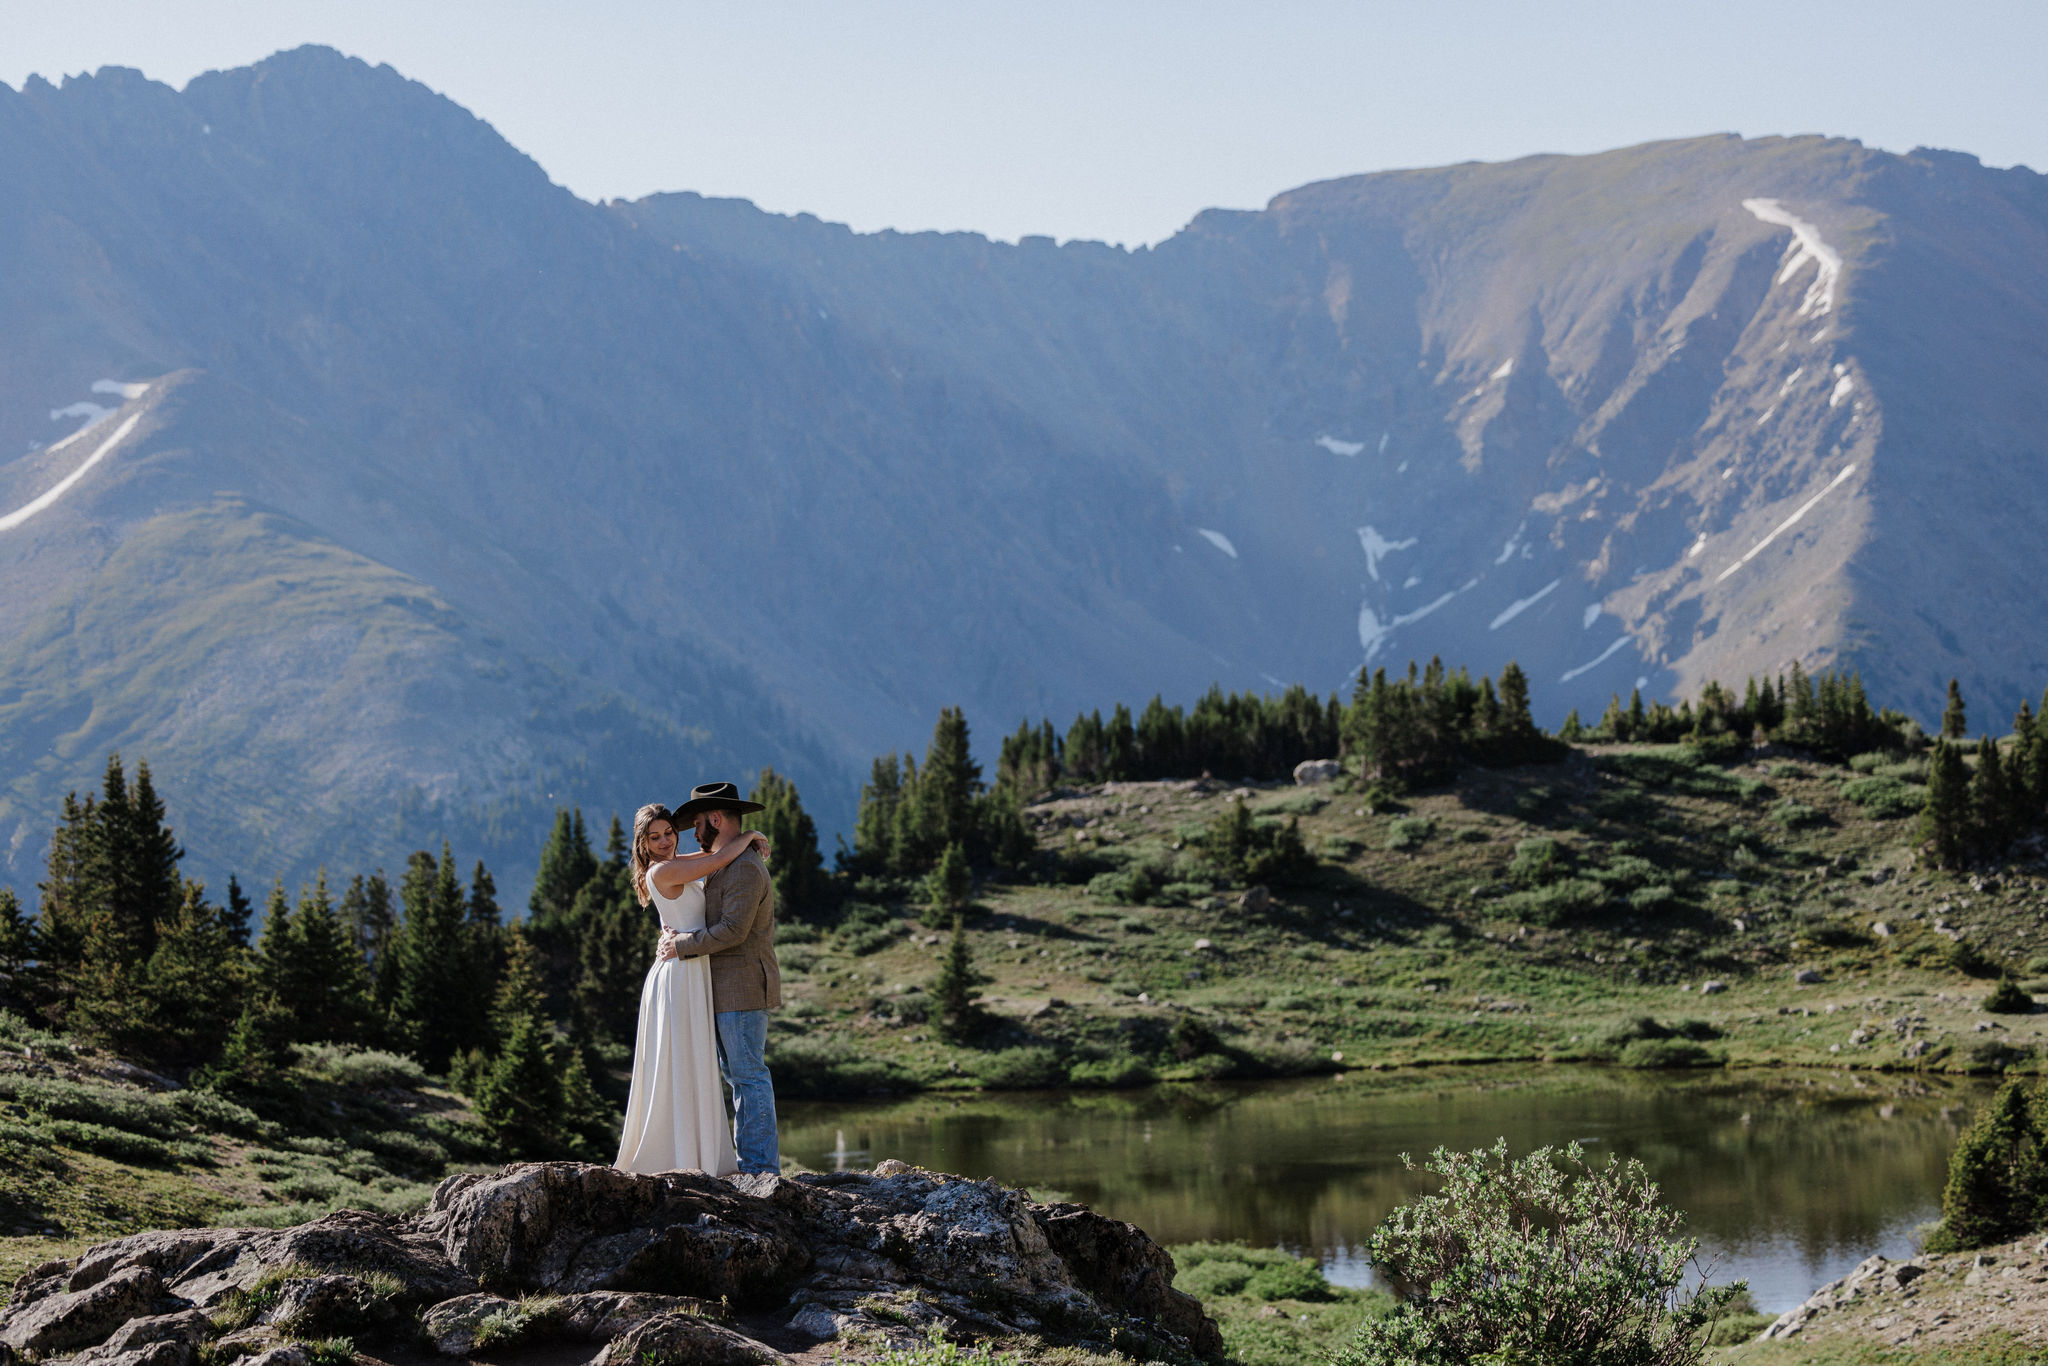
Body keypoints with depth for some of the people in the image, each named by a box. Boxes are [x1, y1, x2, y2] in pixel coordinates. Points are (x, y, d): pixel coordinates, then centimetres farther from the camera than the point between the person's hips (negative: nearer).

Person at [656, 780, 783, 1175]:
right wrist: (673, 934, -2)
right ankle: (749, 1161, 14)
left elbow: (732, 930, -22)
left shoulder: (745, 868, -14)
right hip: (726, 993, 10)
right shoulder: (722, 867, 20)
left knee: (749, 1075, -8)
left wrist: (680, 945, -13)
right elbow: (711, 922, 18)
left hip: (743, 990, -10)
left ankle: (761, 1165, -6)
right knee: (736, 1075, 11)